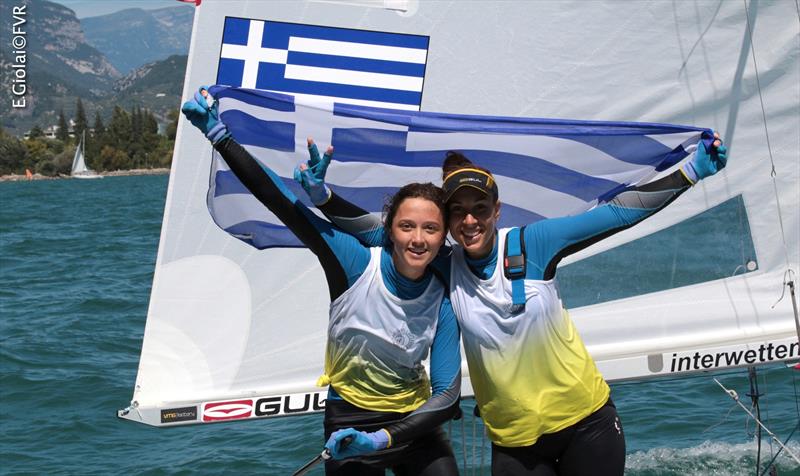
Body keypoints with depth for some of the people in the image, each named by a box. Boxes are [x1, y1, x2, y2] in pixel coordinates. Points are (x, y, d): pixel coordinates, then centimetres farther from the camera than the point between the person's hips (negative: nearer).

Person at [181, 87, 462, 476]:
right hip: (348, 422, -2)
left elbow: (447, 395, -11)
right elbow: (282, 203, -19)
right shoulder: (356, 262, -16)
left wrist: (383, 440, -23)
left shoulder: (443, 304, -9)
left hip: (413, 422, 2)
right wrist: (220, 137, -22)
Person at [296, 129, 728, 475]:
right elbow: (375, 232, 5)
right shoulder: (445, 269, -3)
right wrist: (323, 196, -6)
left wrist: (693, 171, -7)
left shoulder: (531, 243, -8)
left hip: (586, 421, -1)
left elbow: (617, 213, -6)